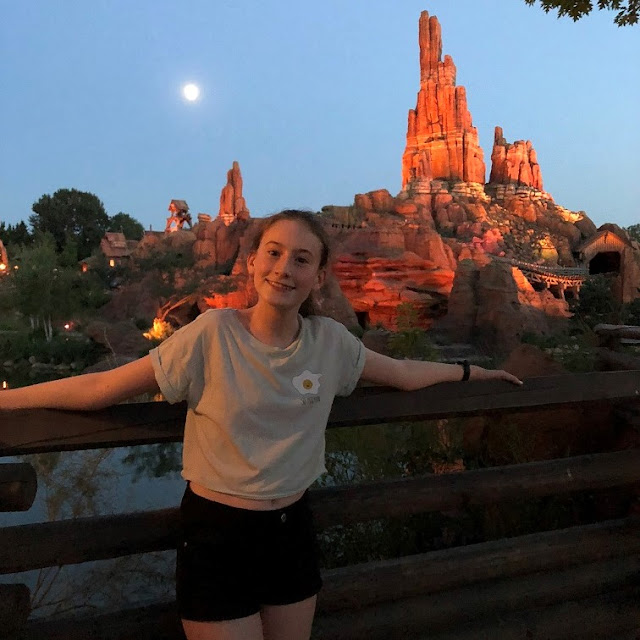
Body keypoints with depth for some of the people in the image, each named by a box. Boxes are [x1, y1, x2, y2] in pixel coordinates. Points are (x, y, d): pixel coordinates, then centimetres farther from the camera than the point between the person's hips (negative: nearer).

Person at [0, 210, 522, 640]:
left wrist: (472, 371, 18)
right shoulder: (214, 334, -17)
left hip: (292, 529, 4)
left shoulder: (330, 340, -5)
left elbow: (405, 374, 10)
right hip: (218, 533, -4)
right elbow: (102, 388, -14)